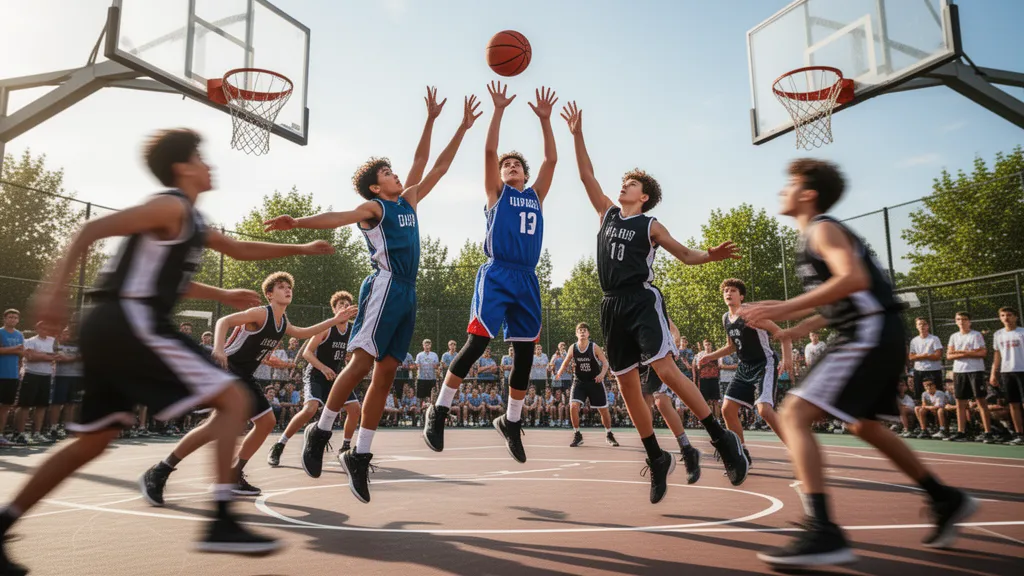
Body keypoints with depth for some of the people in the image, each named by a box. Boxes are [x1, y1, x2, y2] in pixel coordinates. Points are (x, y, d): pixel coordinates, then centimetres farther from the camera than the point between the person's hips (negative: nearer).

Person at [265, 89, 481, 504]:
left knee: (386, 373, 2)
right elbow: (338, 217, -14)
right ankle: (320, 432, 0)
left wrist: (462, 128, 25)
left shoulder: (408, 201, 23)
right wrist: (298, 223, -33)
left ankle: (359, 455, 5)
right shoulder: (372, 207, 3)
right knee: (362, 361, -15)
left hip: (407, 294, 7)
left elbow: (433, 167, 26)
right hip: (385, 287, -7)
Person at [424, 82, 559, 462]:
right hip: (497, 274, -5)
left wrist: (544, 119, 11)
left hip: (527, 279, 5)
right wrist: (499, 110, -1)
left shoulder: (536, 196, 22)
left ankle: (511, 421, 19)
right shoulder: (496, 193, 12)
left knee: (525, 352, 5)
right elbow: (489, 151, 1)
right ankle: (438, 411, -2)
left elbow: (551, 159, 15)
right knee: (476, 343, -13)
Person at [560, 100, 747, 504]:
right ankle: (657, 459, 16)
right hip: (613, 307, 5)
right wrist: (577, 134, 11)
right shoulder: (607, 214, 15)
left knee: (666, 370, -20)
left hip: (643, 301, -5)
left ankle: (723, 439, -9)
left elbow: (684, 255, 6)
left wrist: (711, 256, -15)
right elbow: (586, 176, 14)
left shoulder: (650, 226, 3)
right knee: (627, 385, 5)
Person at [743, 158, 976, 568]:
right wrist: (805, 325, 22)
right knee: (862, 424, 27)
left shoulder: (822, 228, -8)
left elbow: (854, 278, -27)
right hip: (875, 337, 11)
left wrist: (787, 308, -29)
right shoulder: (818, 234, 21)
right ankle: (946, 500, 38)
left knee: (795, 415, -18)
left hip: (870, 335, -11)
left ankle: (823, 534, -24)